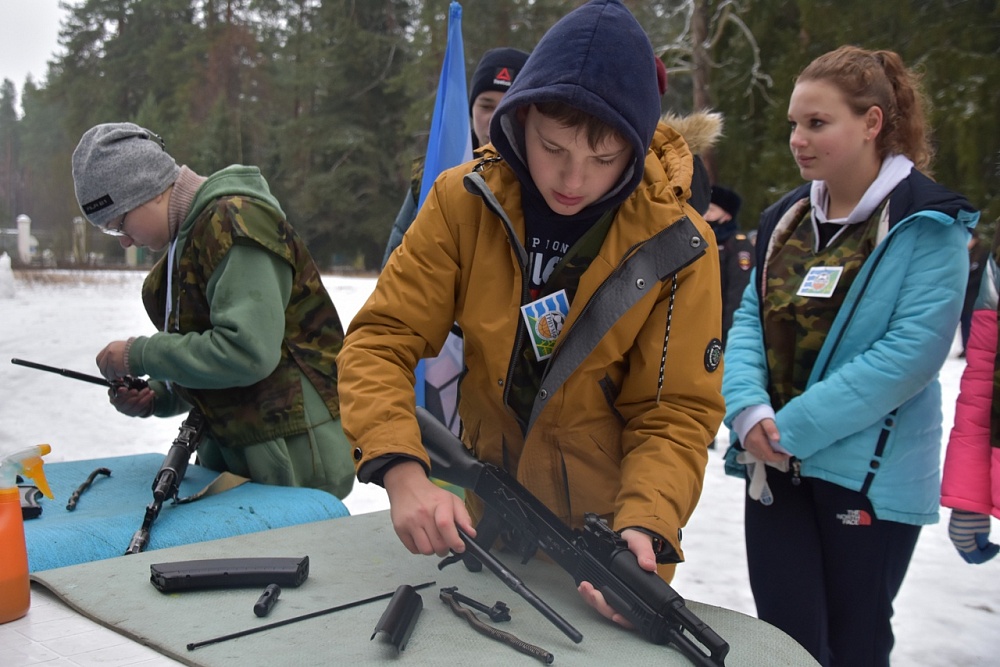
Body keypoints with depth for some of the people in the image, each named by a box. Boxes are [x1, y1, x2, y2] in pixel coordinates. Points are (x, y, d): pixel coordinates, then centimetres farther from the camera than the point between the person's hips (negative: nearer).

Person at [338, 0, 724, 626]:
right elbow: (381, 342, -15)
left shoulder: (677, 244, -16)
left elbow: (675, 413, -13)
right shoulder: (463, 200, -14)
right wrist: (402, 470, -31)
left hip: (606, 533, -2)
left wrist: (645, 528, -30)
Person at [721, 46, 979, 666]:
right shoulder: (785, 218, 8)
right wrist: (749, 408, -13)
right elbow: (750, 319, 6)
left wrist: (793, 427, -21)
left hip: (869, 475, -4)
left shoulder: (929, 225, -10)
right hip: (774, 469, 5)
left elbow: (913, 350, -19)